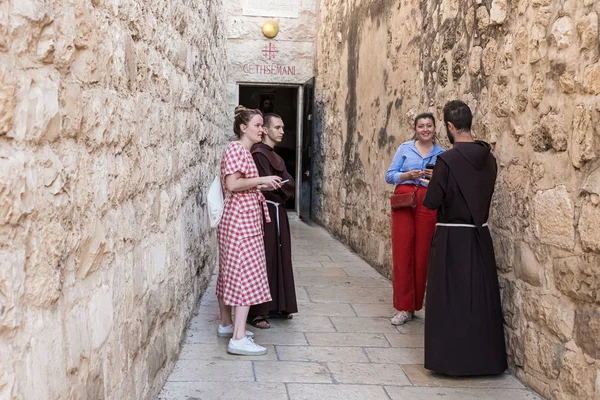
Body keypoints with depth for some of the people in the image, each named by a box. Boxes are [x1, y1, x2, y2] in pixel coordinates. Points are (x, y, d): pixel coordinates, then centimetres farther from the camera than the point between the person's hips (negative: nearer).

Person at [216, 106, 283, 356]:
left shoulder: (244, 151, 18)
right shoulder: (236, 149, -12)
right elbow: (232, 184, -23)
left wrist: (263, 187, 10)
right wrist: (262, 180, -18)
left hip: (241, 219, 10)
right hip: (241, 219, -10)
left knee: (231, 273, 16)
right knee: (247, 274, -12)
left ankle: (226, 325, 26)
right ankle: (238, 339, -14)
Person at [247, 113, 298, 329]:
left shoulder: (276, 156, 17)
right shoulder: (258, 153, -12)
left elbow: (289, 182, 13)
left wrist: (280, 186, -5)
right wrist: (283, 187, -4)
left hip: (278, 213, 9)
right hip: (265, 212, -9)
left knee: (279, 258, 12)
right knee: (263, 260, -6)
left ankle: (276, 306, 20)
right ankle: (256, 312, -1)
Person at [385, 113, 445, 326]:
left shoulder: (441, 154, 9)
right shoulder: (404, 148, 7)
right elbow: (389, 176, 3)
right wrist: (408, 175, -13)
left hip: (428, 206, 1)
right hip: (403, 203, 0)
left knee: (422, 254, 1)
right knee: (401, 253, -3)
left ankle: (415, 304, 14)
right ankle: (403, 307, 3)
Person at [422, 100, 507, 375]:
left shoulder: (448, 159, -16)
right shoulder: (488, 158, 2)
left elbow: (432, 202, -14)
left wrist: (433, 186, 6)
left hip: (452, 238, -5)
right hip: (480, 237, 5)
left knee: (450, 296, 5)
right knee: (480, 295, 13)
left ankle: (450, 358, 11)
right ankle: (484, 357, 22)